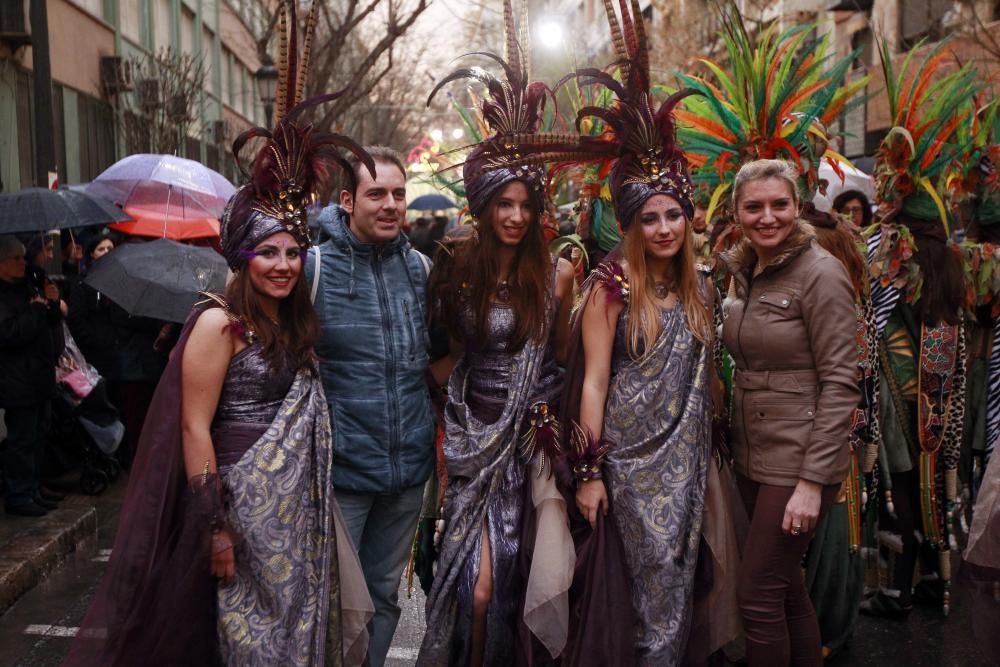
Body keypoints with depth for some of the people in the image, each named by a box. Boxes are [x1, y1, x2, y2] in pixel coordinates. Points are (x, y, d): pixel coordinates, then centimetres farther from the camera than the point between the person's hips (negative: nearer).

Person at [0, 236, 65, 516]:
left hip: (39, 376, 9)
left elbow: (52, 323, 19)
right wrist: (38, 308, -15)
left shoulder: (28, 287, 12)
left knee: (38, 435, 15)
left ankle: (31, 489, 26)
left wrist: (53, 303, 0)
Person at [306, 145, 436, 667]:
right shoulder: (314, 267, -9)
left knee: (384, 595, 18)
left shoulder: (421, 268, 5)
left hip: (408, 467, 4)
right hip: (340, 468, -4)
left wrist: (435, 428, 9)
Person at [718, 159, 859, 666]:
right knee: (787, 587, 18)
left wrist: (813, 481, -20)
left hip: (797, 458, -7)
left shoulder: (820, 273, -15)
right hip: (750, 454, 7)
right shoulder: (743, 270, 7)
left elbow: (839, 383, -17)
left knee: (758, 596, -1)